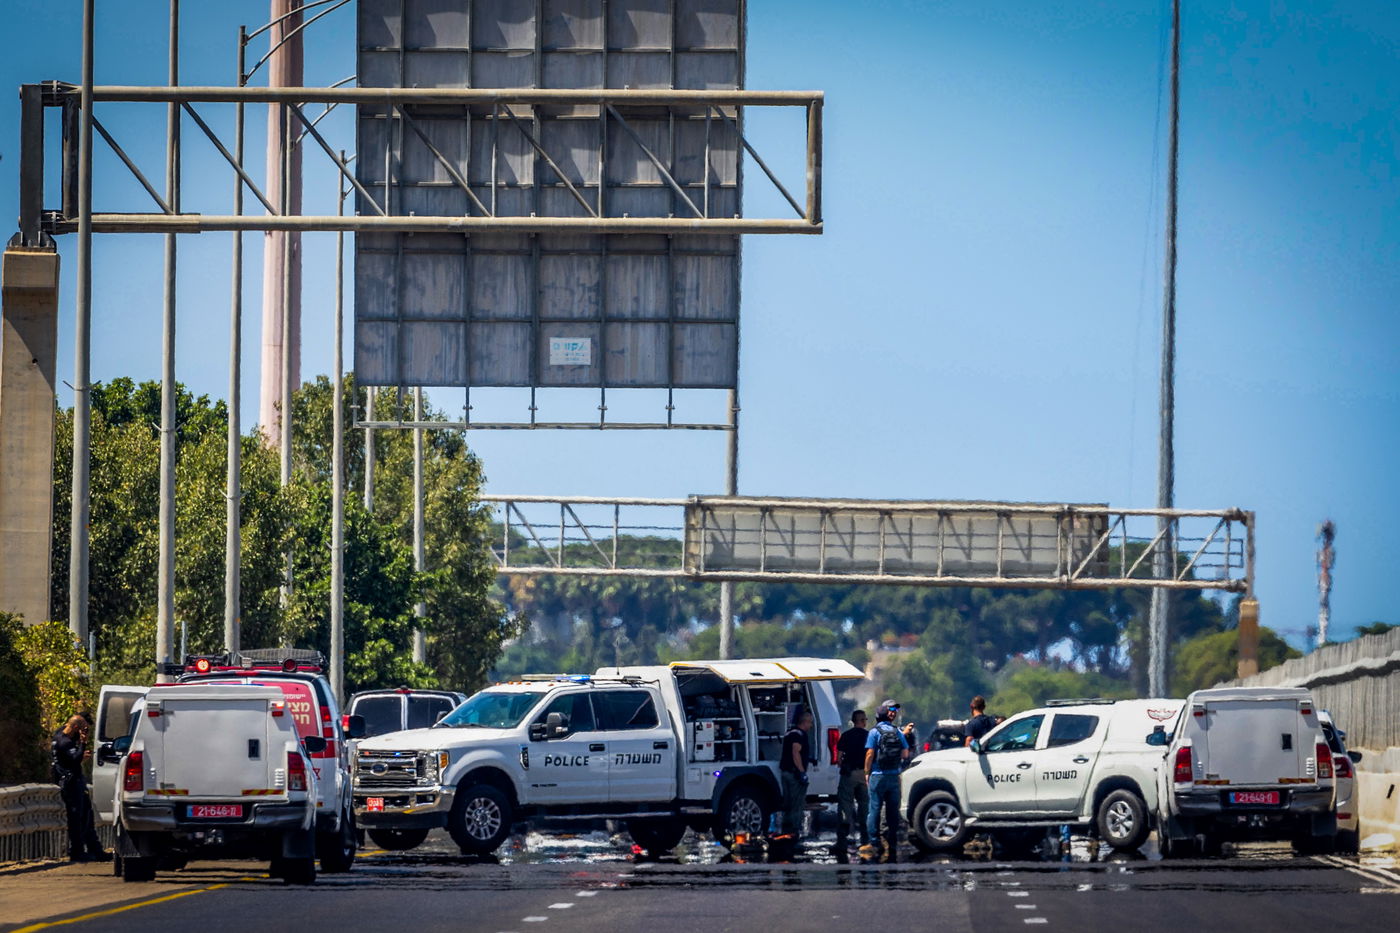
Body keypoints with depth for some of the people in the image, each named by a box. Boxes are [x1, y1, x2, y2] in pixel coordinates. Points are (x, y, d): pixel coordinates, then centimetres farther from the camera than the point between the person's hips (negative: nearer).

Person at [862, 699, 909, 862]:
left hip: (878, 775, -4)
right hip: (894, 776, 4)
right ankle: (892, 845, 10)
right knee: (893, 811, 8)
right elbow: (905, 753, 5)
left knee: (874, 809, -2)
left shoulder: (875, 732, -7)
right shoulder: (898, 733, 5)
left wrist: (867, 773, -2)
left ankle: (872, 844, -5)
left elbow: (870, 754, -11)